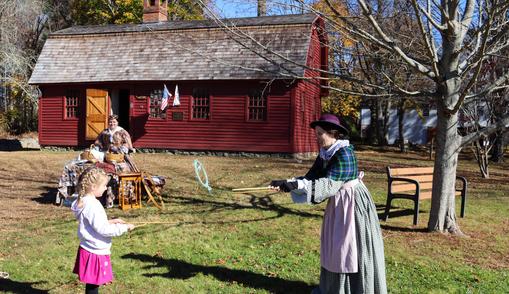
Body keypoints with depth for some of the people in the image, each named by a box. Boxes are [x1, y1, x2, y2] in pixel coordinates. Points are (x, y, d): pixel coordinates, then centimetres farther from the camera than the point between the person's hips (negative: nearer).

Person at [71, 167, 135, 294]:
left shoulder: (84, 201, 6)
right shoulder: (92, 205, -24)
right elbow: (102, 229, -25)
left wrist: (110, 222, 9)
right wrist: (124, 227, -17)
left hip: (88, 249, 9)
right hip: (95, 253, -9)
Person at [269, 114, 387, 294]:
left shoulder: (344, 153, -23)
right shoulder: (324, 154, 3)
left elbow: (328, 184, -29)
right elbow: (311, 178, -3)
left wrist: (296, 185, -35)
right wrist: (287, 183, -17)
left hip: (353, 203, -9)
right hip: (337, 203, 9)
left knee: (352, 248, 0)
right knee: (334, 246, 16)